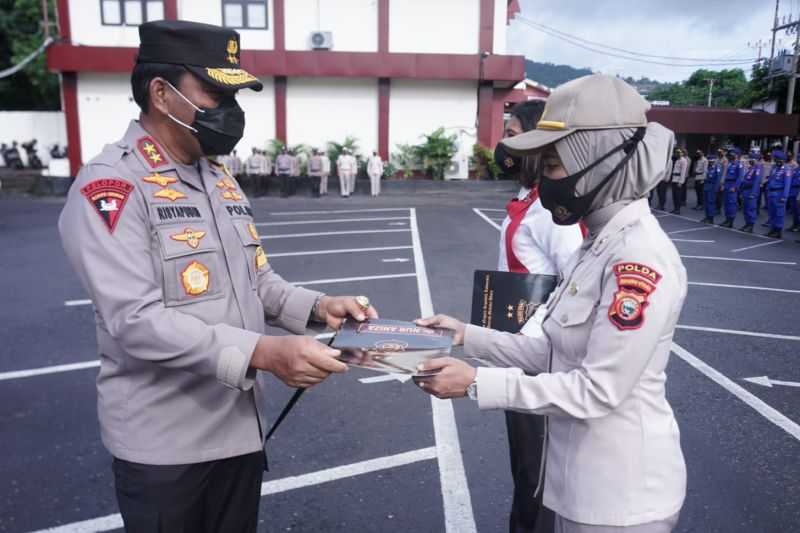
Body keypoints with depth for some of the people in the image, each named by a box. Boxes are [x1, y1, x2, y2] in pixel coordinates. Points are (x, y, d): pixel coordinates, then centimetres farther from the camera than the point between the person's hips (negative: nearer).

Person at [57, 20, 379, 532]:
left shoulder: (223, 182, 9)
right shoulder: (109, 186, -15)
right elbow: (136, 321, -25)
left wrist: (317, 306, -7)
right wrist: (263, 352, -32)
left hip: (241, 426, 7)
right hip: (164, 441, -7)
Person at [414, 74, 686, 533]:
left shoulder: (641, 257, -25)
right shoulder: (603, 243, 4)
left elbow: (597, 390, -24)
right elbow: (556, 352, 5)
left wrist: (476, 384, -22)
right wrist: (468, 336, 0)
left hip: (621, 495, -8)